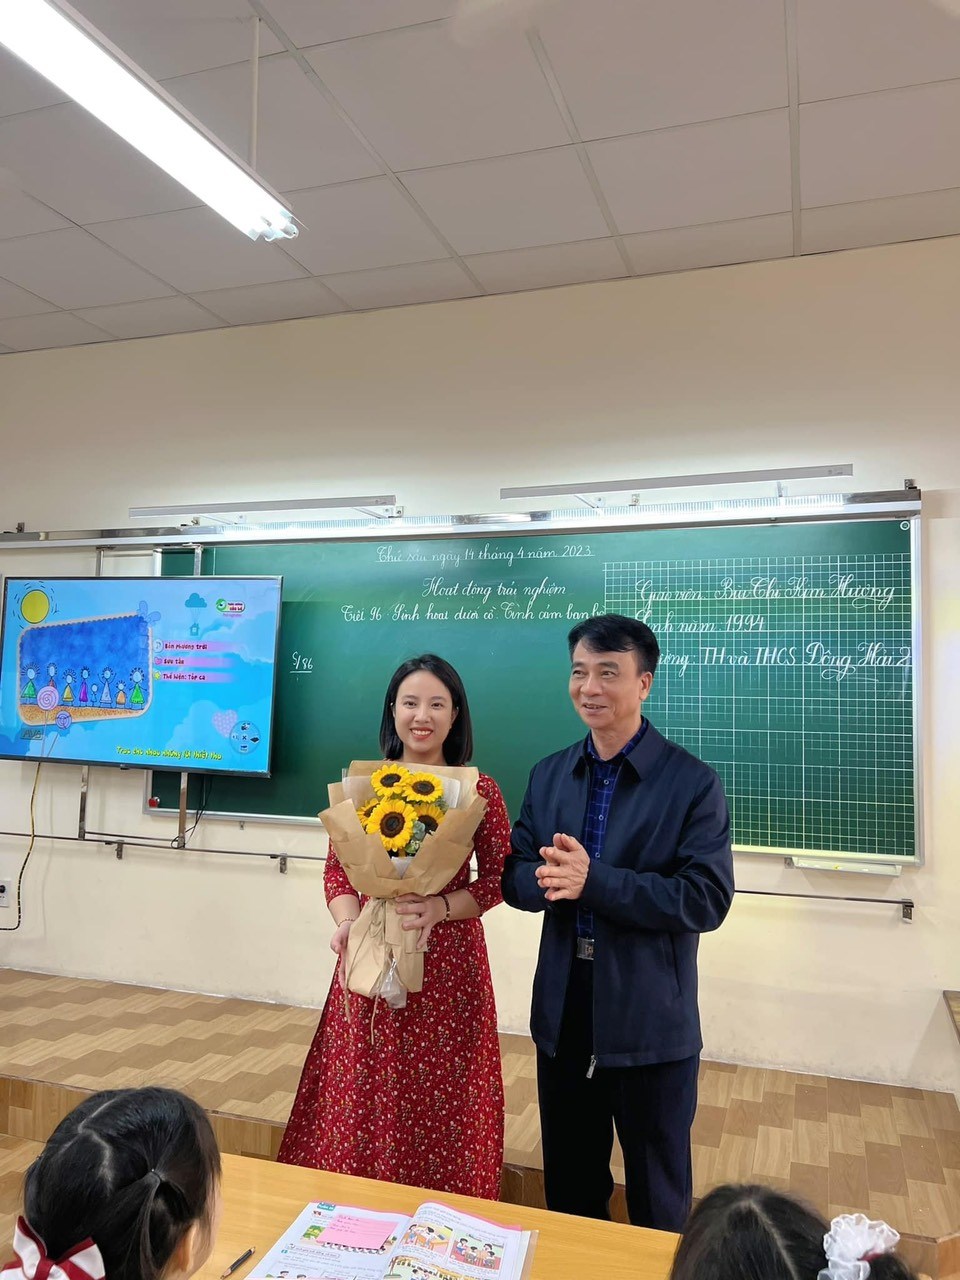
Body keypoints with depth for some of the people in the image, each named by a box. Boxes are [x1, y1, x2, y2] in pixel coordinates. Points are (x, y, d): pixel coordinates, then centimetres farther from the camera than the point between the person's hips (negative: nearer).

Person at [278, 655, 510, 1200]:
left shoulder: (480, 791, -3)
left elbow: (496, 879, -3)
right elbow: (338, 870, 4)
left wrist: (440, 908, -19)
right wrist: (347, 924, -14)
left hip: (448, 964, -1)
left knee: (439, 1097, 7)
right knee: (364, 1093, 9)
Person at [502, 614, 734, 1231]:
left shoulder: (693, 782, -13)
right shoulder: (549, 775, 2)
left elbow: (708, 899, -19)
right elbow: (515, 876, 2)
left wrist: (594, 879, -29)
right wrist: (546, 879, -22)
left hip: (652, 1027, -4)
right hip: (562, 1019, 4)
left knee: (658, 1202, 19)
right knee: (568, 1189, 24)